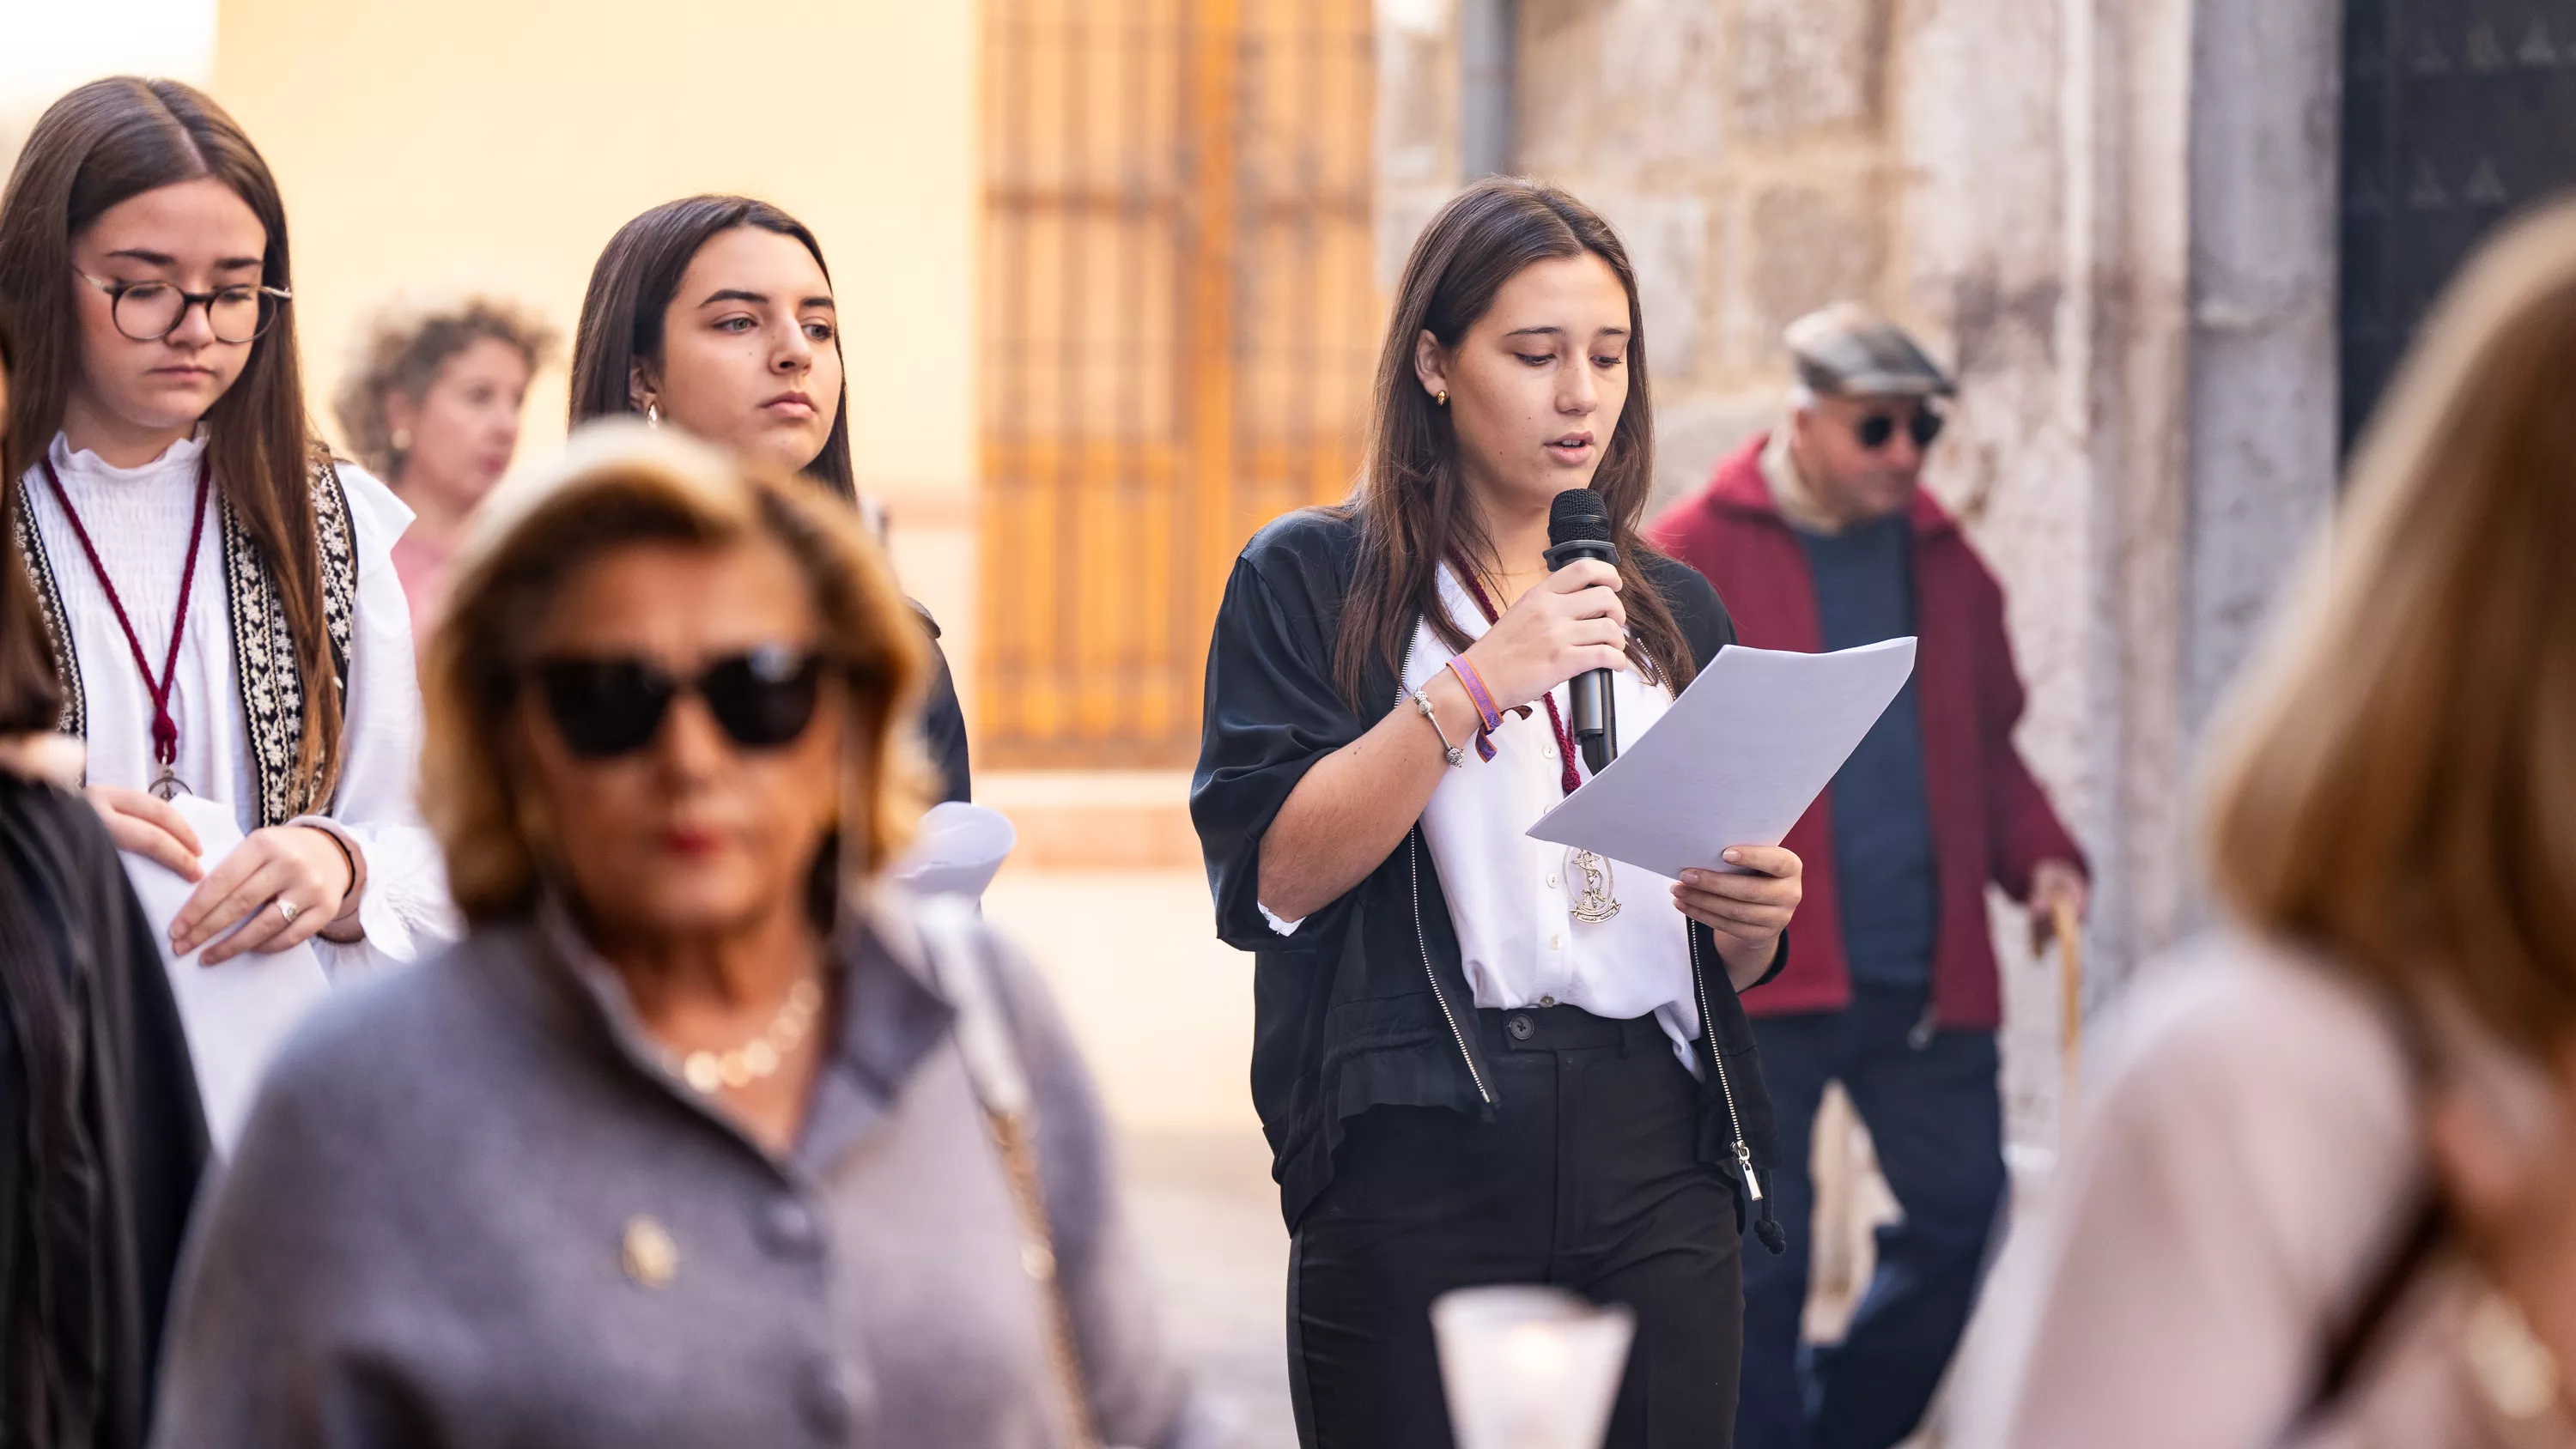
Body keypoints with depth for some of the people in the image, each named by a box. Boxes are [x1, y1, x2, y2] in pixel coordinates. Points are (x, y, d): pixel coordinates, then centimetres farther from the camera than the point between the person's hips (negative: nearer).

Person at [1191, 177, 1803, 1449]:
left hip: (1658, 1166, 4)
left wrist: (1753, 916, -2)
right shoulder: (1313, 580, 3)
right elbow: (1269, 877, -11)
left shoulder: (1674, 611, 17)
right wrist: (1477, 685, -15)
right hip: (1420, 1164, -4)